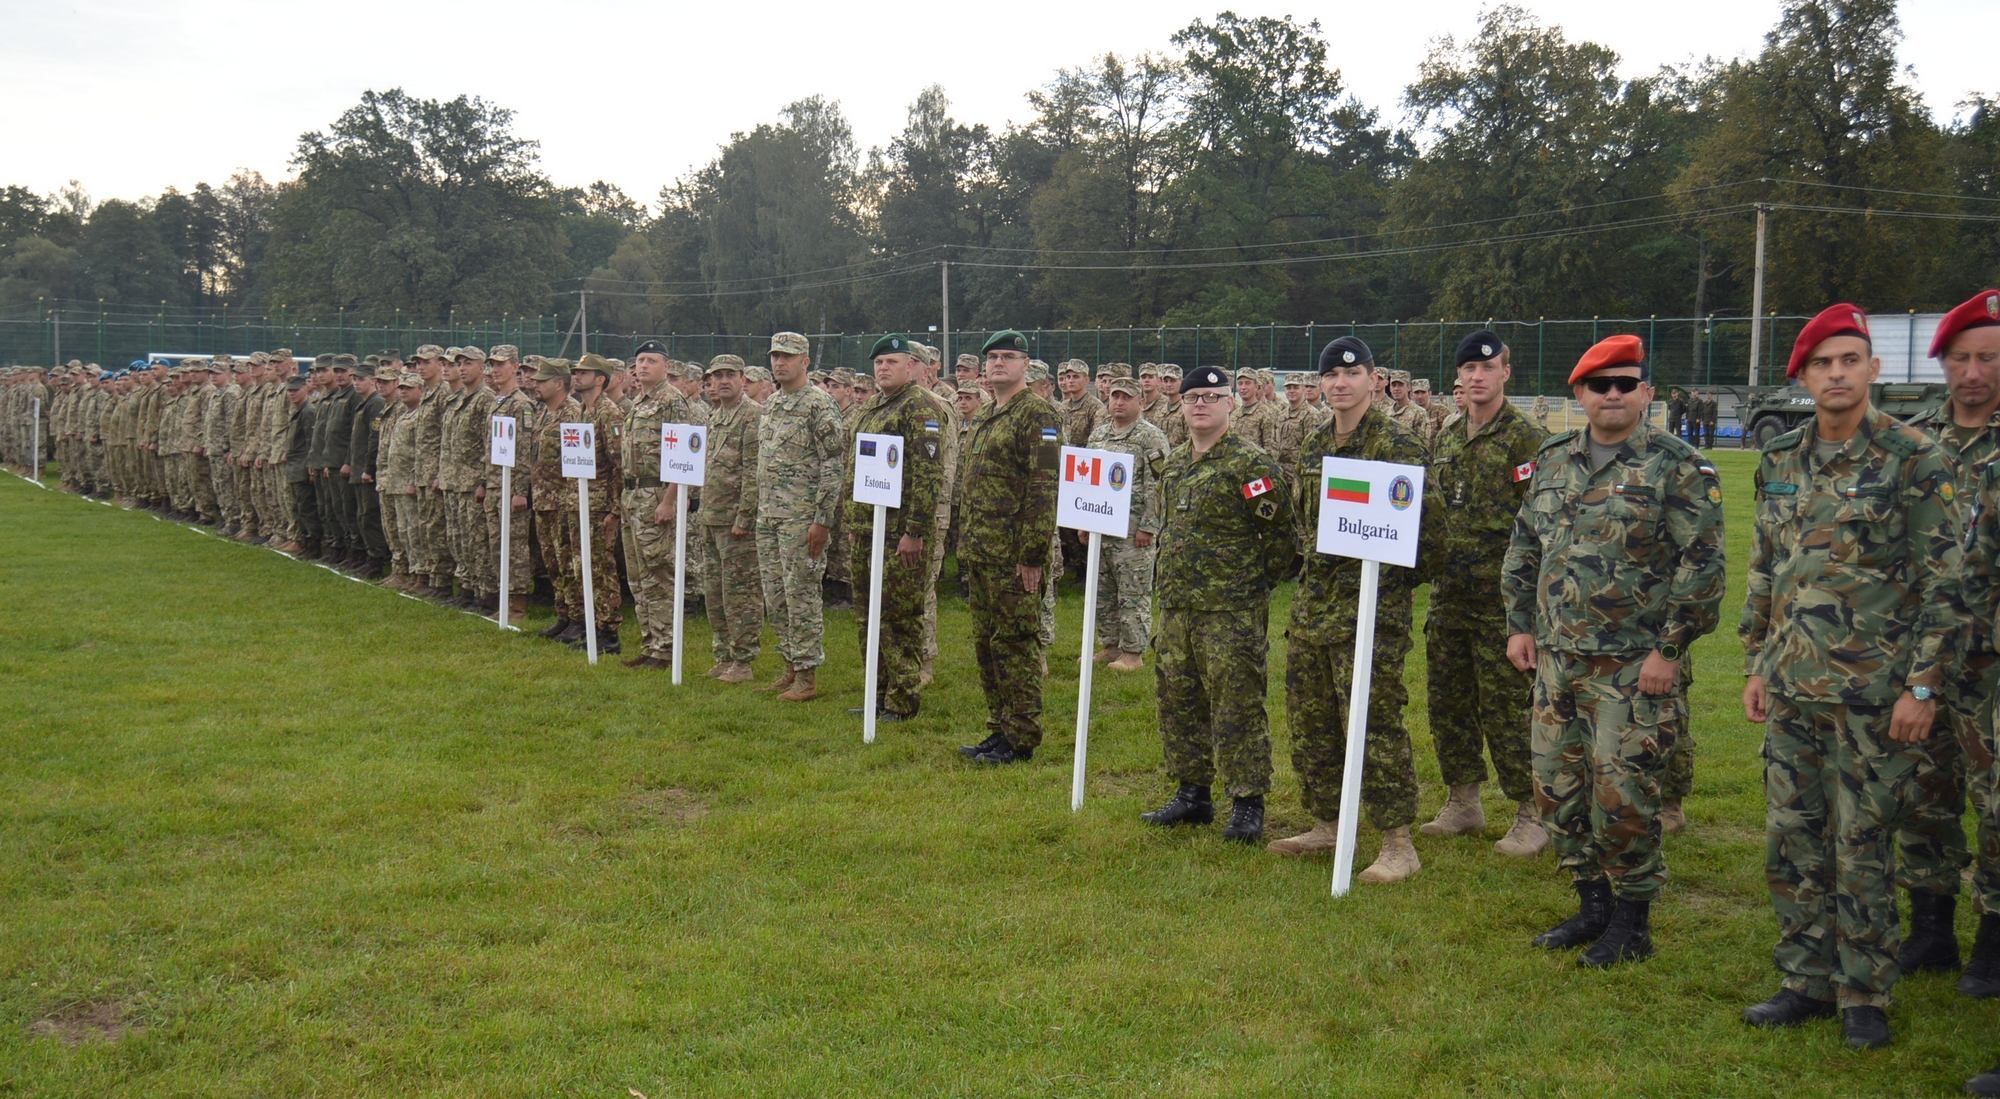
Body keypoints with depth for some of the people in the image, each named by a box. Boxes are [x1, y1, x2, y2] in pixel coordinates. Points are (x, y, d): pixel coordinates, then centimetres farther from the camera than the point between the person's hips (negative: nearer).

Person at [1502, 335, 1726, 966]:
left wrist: (1670, 650, -14)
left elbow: (1703, 566, -12)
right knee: (1557, 787, 11)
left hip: (1634, 669, -6)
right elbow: (1523, 550, 18)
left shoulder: (1677, 469, -8)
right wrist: (1520, 625, 12)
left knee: (1623, 795, -3)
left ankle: (1631, 922, 14)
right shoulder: (1552, 462, 11)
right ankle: (1592, 904, 27)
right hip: (1558, 660, 6)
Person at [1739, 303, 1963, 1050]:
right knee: (1791, 840, 10)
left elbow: (1941, 582, -9)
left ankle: (1864, 996, 16)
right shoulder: (1779, 461, 9)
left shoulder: (1914, 460, -7)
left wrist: (1922, 686, -12)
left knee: (1861, 847, 2)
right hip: (1790, 687, 5)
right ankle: (1807, 981, 23)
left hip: (1871, 692, -5)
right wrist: (1755, 664, 12)